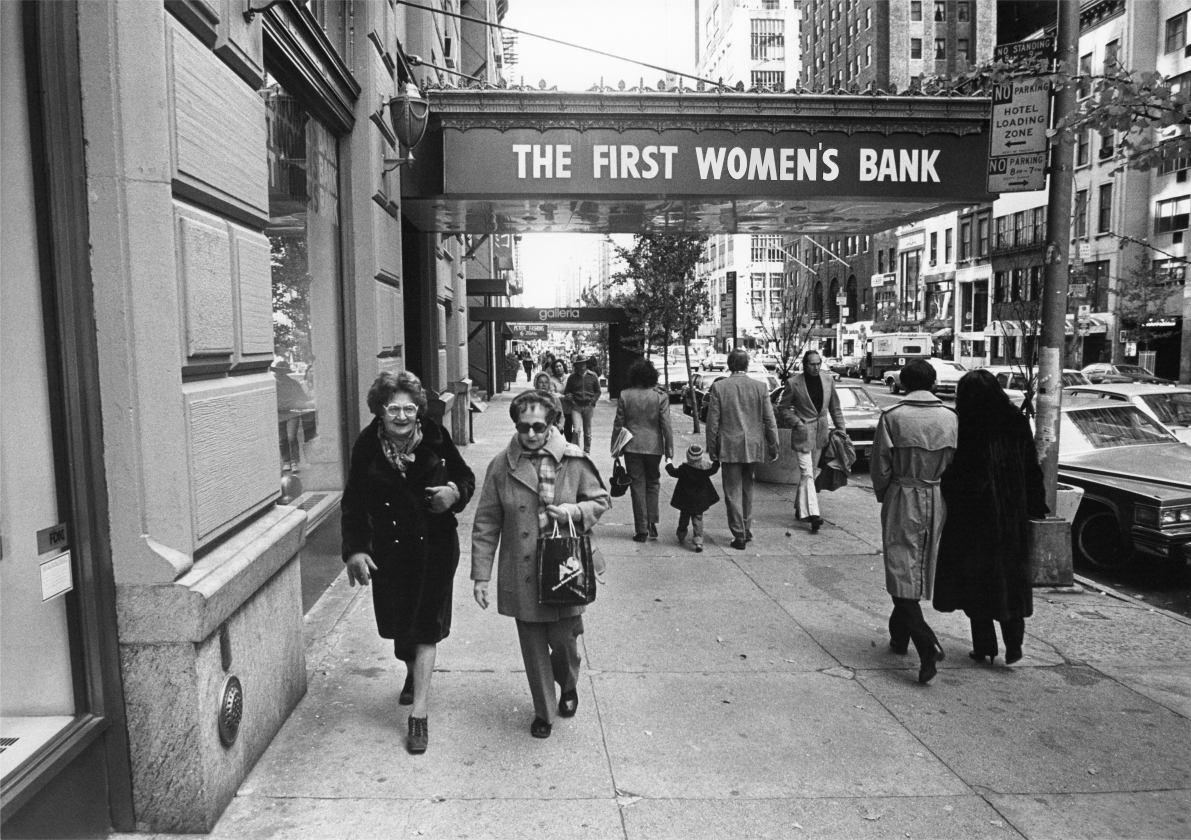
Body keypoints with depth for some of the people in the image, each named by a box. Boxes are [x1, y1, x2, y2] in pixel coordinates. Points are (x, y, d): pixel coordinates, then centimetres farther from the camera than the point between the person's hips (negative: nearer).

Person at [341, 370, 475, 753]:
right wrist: (355, 550, -10)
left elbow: (466, 478, 4)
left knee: (425, 627, -1)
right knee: (398, 623, 17)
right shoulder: (367, 446, -7)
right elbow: (354, 503, -2)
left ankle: (419, 714, 9)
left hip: (436, 548, -2)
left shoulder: (435, 438, -9)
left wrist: (455, 493, -19)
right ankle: (413, 673, 50)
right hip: (389, 549, 2)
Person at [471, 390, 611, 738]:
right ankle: (543, 712, 32)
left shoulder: (574, 461, -6)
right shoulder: (501, 466, -4)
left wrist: (574, 511, -15)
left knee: (563, 638, 10)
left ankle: (568, 686, 44)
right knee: (533, 647, 10)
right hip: (522, 575, 1)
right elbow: (486, 524, -1)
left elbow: (601, 501, 6)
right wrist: (481, 574, -3)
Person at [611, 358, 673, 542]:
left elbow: (618, 424, -1)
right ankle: (652, 522, 10)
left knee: (637, 486, 6)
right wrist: (669, 450, 1)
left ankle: (641, 530, 7)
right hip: (653, 446, 0)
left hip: (631, 447, 0)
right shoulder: (660, 397, -7)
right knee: (652, 483, 18)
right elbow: (666, 426, -6)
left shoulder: (624, 396, -5)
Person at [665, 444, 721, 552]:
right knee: (698, 519, 5)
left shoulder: (684, 469, -16)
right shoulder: (706, 468, -10)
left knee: (684, 518, 19)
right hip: (700, 501, 1)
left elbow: (673, 472, -5)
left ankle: (681, 536, 36)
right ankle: (698, 540, -10)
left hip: (686, 501, -1)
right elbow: (714, 469, 8)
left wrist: (669, 465, 13)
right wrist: (716, 461, 26)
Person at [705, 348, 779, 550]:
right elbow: (769, 420, 1)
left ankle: (739, 536, 3)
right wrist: (773, 446, 9)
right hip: (753, 447, 3)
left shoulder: (718, 387, -6)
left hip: (729, 447, -3)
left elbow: (713, 421, -5)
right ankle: (747, 531, 27)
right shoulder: (760, 387, -1)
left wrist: (712, 448, 2)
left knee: (733, 492, 3)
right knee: (747, 488, 19)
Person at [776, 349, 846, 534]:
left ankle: (800, 508, 28)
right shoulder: (793, 383, -11)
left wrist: (840, 428, 10)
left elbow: (835, 407, 11)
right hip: (803, 433, -5)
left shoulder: (828, 380, 2)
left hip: (821, 433, 5)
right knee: (807, 473, -11)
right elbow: (783, 408, -2)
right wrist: (796, 422, -13)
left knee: (809, 472, 14)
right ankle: (812, 514, -14)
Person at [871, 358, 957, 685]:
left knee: (903, 571, -1)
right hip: (937, 502, 4)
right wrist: (942, 493, 14)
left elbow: (881, 467, -8)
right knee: (921, 570, 17)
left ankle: (927, 645, -15)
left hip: (902, 500, -4)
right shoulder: (950, 418, -1)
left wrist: (883, 496, 9)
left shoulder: (893, 417, -11)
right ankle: (899, 634, 32)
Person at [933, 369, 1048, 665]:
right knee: (1010, 579, 14)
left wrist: (947, 507, 0)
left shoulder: (961, 426, -11)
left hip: (971, 518, -3)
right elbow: (1032, 470, 5)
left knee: (975, 579, 8)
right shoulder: (1017, 423, 1)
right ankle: (1013, 644, 8)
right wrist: (1036, 508, 12)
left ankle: (984, 646, 12)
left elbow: (949, 475, -10)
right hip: (1010, 516, 3)